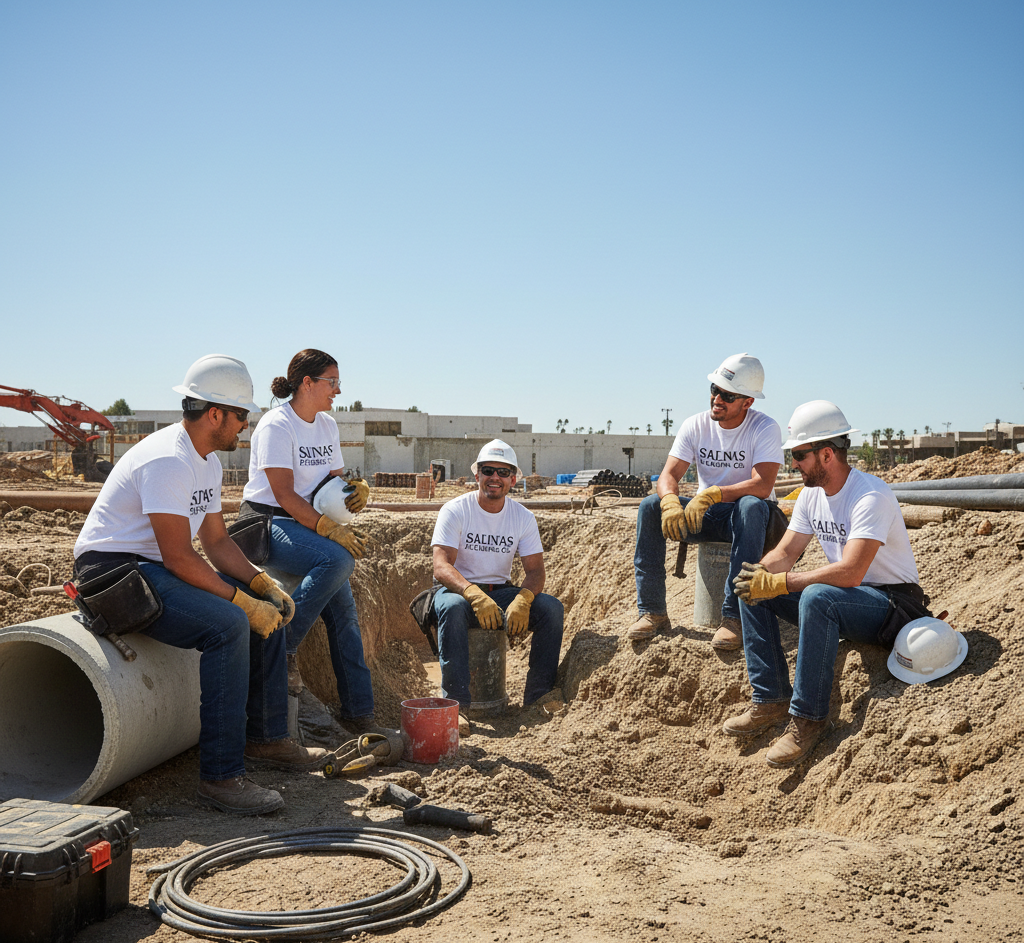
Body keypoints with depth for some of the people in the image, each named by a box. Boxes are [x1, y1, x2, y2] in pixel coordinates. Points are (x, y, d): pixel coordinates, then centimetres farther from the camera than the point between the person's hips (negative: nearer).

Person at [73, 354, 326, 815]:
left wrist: (264, 584, -1)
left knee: (270, 608, 6)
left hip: (155, 567, 11)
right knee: (228, 623, -30)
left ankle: (266, 739, 14)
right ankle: (220, 777, -25)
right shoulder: (168, 460, -22)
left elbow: (216, 540, 13)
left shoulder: (207, 461, 11)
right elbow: (179, 558, -26)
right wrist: (243, 601, -22)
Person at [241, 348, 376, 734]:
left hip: (308, 524, 8)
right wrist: (331, 529, -27)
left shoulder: (327, 425, 13)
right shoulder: (277, 425, -12)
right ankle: (283, 647, -20)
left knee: (343, 610, -6)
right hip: (267, 522, -8)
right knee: (338, 559, -34)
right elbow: (284, 494, -20)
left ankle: (359, 714, -1)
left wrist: (357, 488, -7)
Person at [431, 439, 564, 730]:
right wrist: (475, 595, -40)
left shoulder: (523, 518, 1)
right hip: (459, 589, -3)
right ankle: (456, 704, -39)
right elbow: (441, 566, -21)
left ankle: (537, 697, -16)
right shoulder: (455, 511, -10)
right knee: (452, 607, -38)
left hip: (500, 591, 4)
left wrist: (522, 600, -30)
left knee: (551, 608, -21)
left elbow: (535, 569, -6)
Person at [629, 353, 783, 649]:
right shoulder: (696, 425, -2)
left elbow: (762, 485, -27)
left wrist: (712, 494, -39)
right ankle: (653, 611, -18)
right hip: (706, 515, 4)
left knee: (752, 506, -38)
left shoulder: (765, 428, -14)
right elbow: (669, 474, -9)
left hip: (742, 517, -4)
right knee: (650, 506, -20)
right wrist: (670, 501, -33)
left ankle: (734, 616, -39)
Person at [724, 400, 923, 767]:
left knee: (817, 596, -38)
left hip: (890, 602, -9)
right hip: (841, 599, 9)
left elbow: (850, 572, -34)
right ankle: (770, 700, -5)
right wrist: (759, 575, -19)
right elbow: (785, 552, 5)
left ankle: (809, 717, -27)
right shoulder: (811, 495, 3)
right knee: (752, 589, -4)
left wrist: (778, 583, -31)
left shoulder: (871, 496, -24)